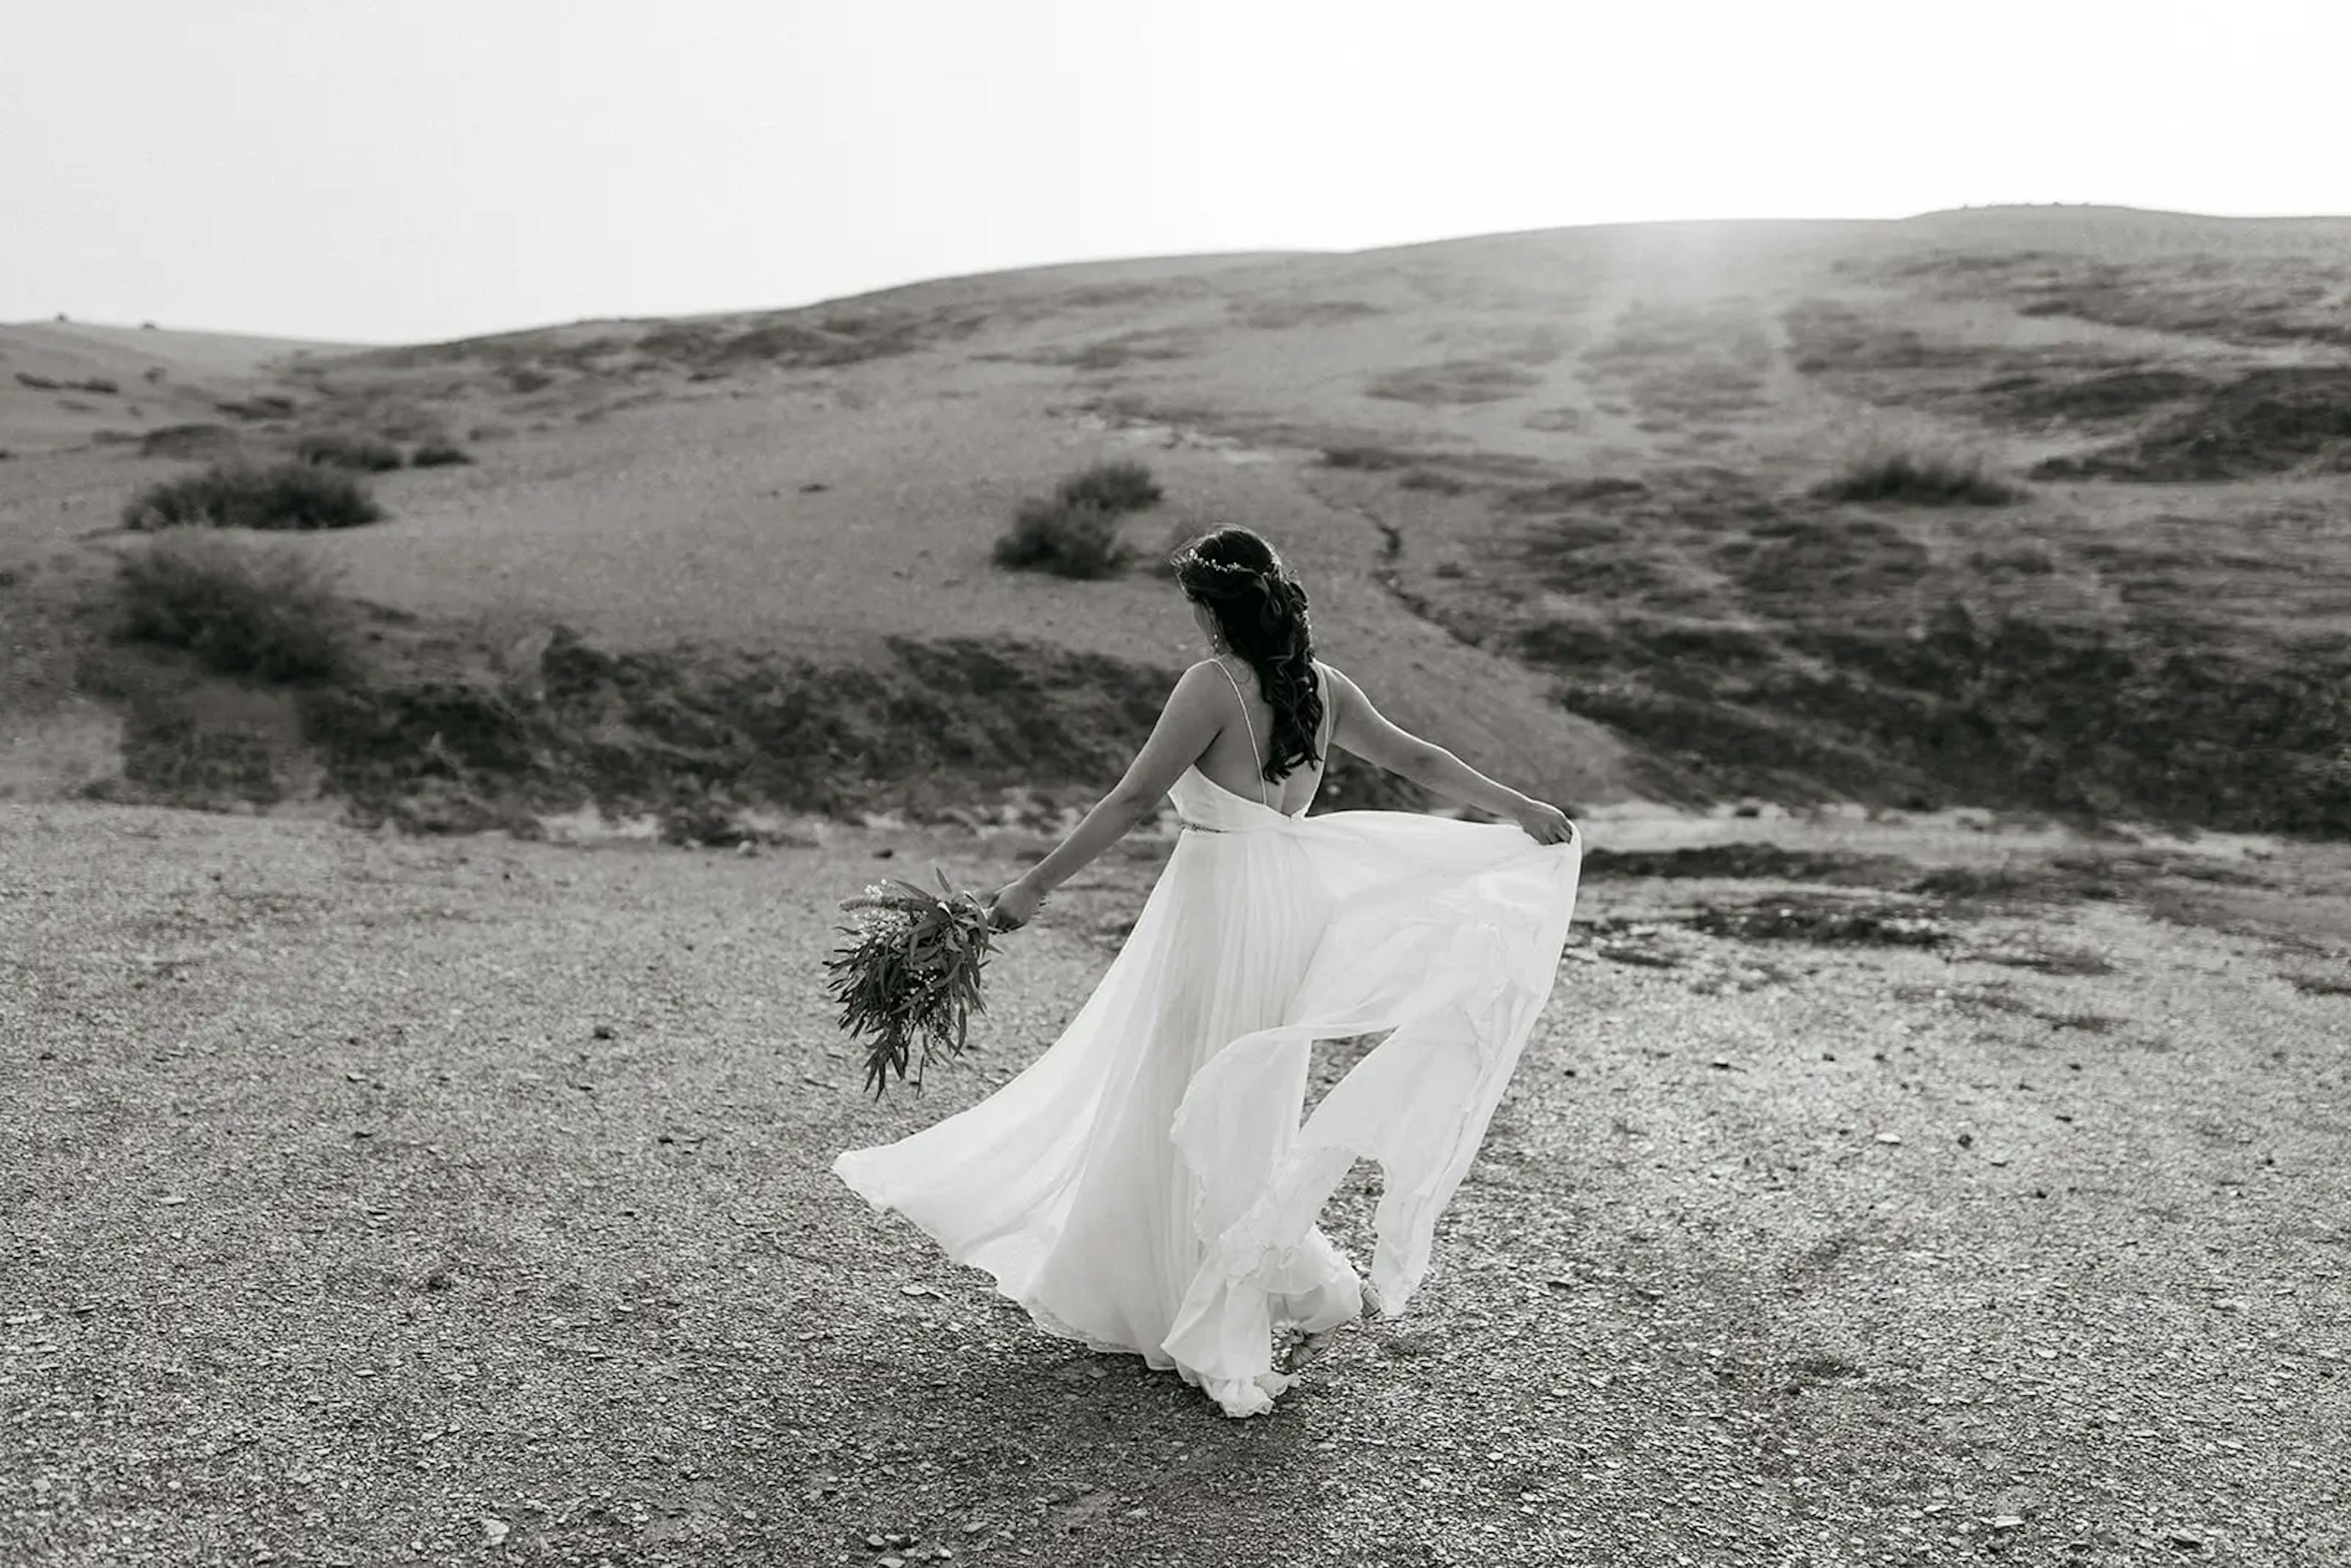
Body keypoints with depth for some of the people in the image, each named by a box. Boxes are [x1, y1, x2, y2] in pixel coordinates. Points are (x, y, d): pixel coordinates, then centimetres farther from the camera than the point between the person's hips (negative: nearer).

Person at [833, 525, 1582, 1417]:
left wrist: (1036, 886, -10)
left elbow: (1133, 801, -15)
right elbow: (1414, 757, 11)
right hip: (1290, 901, 7)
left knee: (1192, 1114, 7)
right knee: (1250, 1110, 19)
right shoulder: (1320, 686, 6)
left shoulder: (1213, 686, -14)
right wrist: (1520, 810, 20)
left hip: (1219, 905, -7)